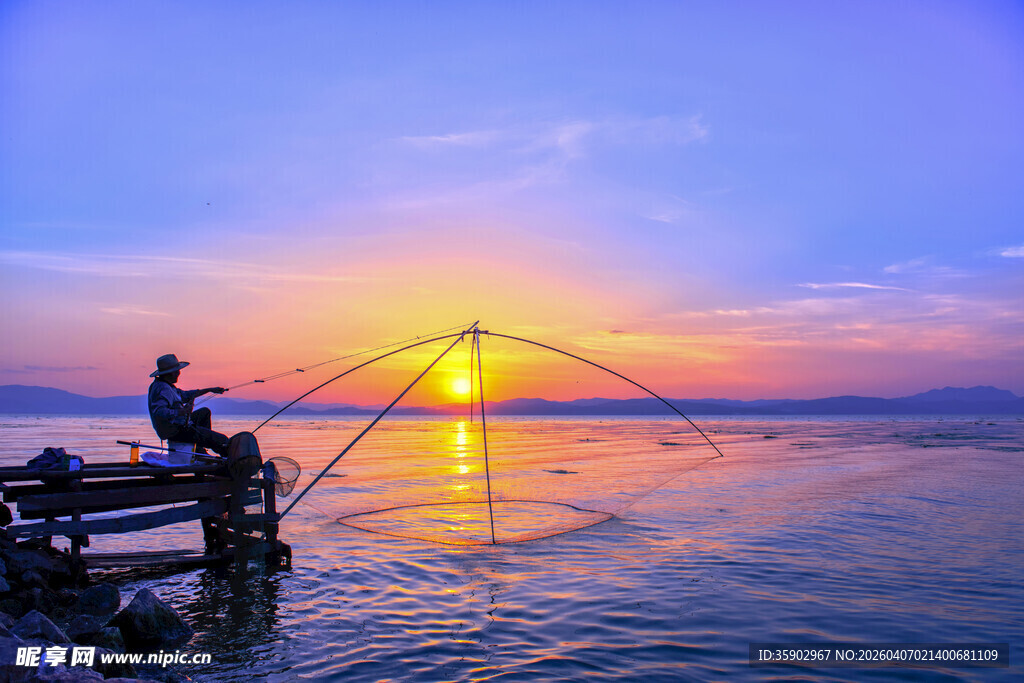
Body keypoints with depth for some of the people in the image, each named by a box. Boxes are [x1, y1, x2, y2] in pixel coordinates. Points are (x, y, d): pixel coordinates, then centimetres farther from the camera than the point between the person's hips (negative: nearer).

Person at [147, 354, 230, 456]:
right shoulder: (163, 389, -23)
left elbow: (184, 395, 25)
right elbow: (158, 411, -38)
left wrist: (210, 390, 25)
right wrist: (182, 411, -31)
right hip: (176, 431, -11)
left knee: (205, 412, 31)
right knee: (222, 440, -10)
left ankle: (200, 450, 27)